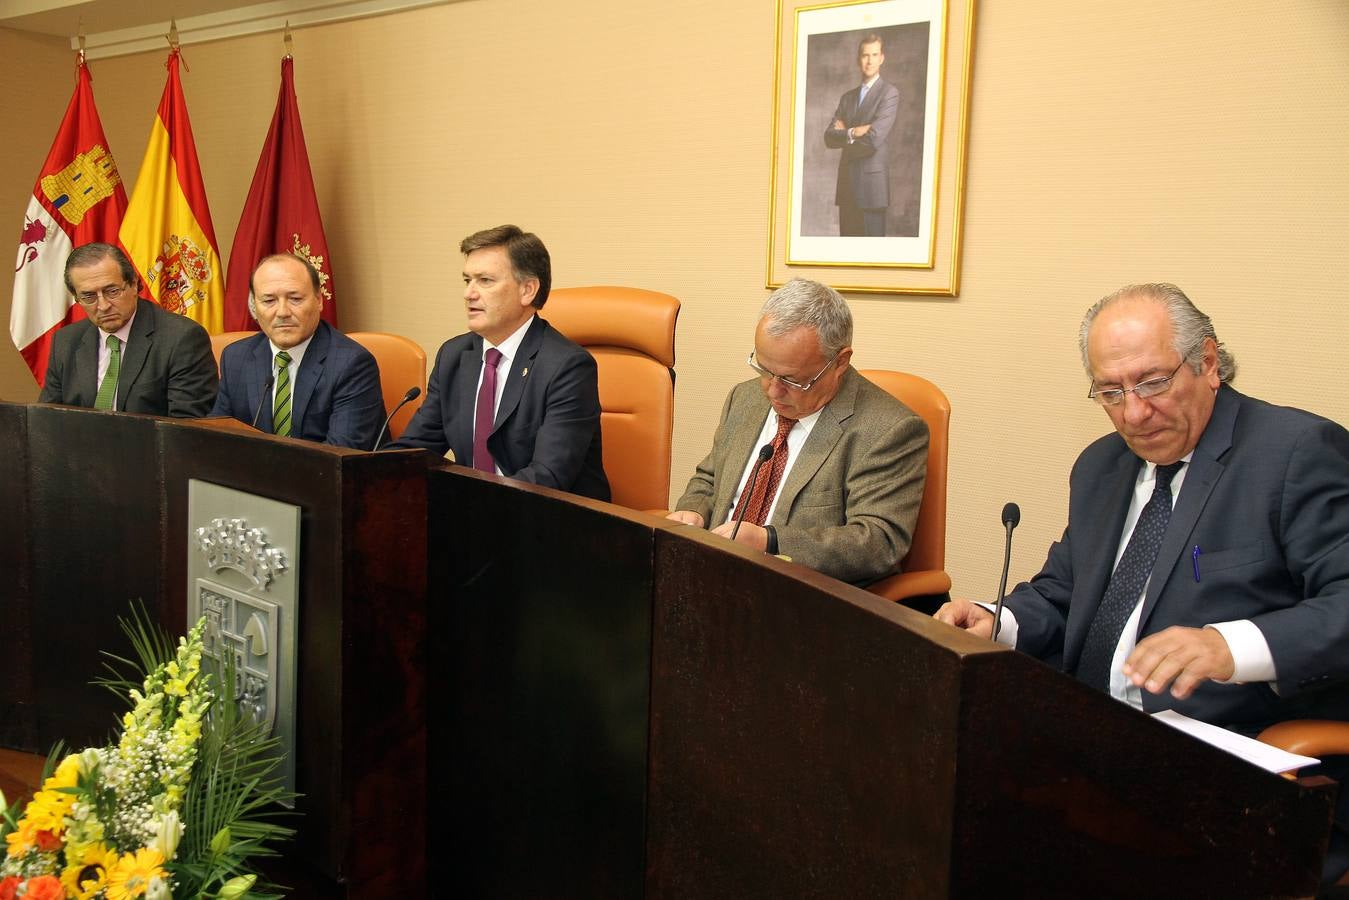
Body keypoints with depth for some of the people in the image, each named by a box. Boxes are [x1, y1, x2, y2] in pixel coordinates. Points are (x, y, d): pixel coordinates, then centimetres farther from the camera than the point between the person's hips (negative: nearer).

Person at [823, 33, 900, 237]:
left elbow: (874, 138, -15)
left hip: (871, 184, -6)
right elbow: (829, 137, 7)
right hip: (847, 183, 6)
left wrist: (844, 134, -1)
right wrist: (853, 133, -10)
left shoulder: (889, 93, -3)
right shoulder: (847, 97, 18)